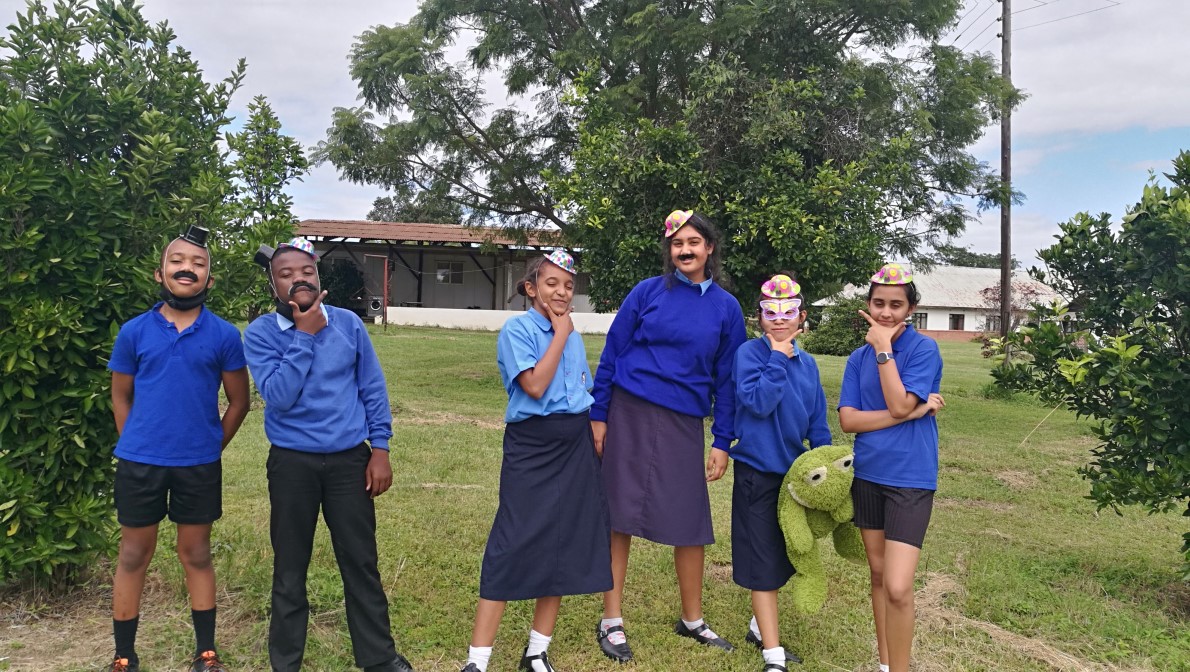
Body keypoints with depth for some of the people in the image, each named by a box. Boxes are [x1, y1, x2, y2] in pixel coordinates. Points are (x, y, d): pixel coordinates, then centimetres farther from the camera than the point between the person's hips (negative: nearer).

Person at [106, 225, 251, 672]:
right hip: (139, 462, 1)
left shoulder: (224, 335, -4)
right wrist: (135, 447, 5)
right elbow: (121, 397, 8)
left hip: (199, 465, 0)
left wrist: (211, 448, 2)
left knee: (196, 554, 12)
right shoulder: (133, 332, -2)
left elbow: (238, 401, 3)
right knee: (134, 555, 12)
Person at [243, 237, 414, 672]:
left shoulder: (348, 323, -1)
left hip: (349, 459, 1)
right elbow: (279, 396, -18)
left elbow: (373, 389, 4)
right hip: (292, 463, -1)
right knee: (290, 567, 11)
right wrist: (304, 335, -17)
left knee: (361, 563, 8)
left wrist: (379, 449, -1)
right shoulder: (261, 333, -6)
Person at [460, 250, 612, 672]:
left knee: (565, 545, 7)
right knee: (513, 546, -7)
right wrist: (559, 334, -11)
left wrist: (595, 437, 11)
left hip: (576, 448, 6)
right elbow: (534, 386, -20)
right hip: (531, 447, -6)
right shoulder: (517, 330, -7)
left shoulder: (574, 336, 12)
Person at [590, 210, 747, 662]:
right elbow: (611, 354, 2)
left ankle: (691, 619, 26)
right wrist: (598, 416, -2)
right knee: (620, 516, 3)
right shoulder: (647, 292, 0)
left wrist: (722, 442, 3)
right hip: (630, 415, -1)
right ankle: (612, 621, 16)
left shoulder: (726, 307, 5)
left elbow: (727, 379, 7)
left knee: (690, 521, 6)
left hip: (684, 423, 2)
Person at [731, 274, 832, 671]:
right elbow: (758, 403, -23)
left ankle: (760, 628, 36)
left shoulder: (807, 363, 6)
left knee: (784, 558, 17)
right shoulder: (750, 353, -10)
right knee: (764, 563, 1)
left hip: (795, 472, 6)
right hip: (758, 472, -6)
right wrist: (778, 357, -20)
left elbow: (817, 423, 10)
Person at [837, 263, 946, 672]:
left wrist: (884, 348, -16)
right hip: (867, 475, 5)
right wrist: (910, 413, -15)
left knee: (898, 587, -11)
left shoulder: (924, 349, -8)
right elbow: (848, 420, -6)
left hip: (910, 478, -5)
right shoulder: (859, 358, 5)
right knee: (877, 575, 16)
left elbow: (898, 403, -20)